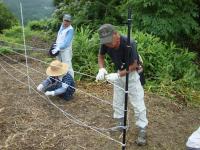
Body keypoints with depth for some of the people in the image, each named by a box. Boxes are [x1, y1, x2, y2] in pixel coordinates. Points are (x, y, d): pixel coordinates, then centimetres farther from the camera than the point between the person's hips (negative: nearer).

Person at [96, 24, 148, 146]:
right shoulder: (105, 44, -19)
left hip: (132, 73, -5)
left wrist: (118, 75, -34)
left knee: (138, 103, -3)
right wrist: (102, 69, -19)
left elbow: (134, 65, -25)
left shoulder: (128, 44, -34)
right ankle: (121, 125, 33)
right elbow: (101, 56, 0)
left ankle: (142, 130, 11)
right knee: (117, 102, 14)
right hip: (119, 73, 6)